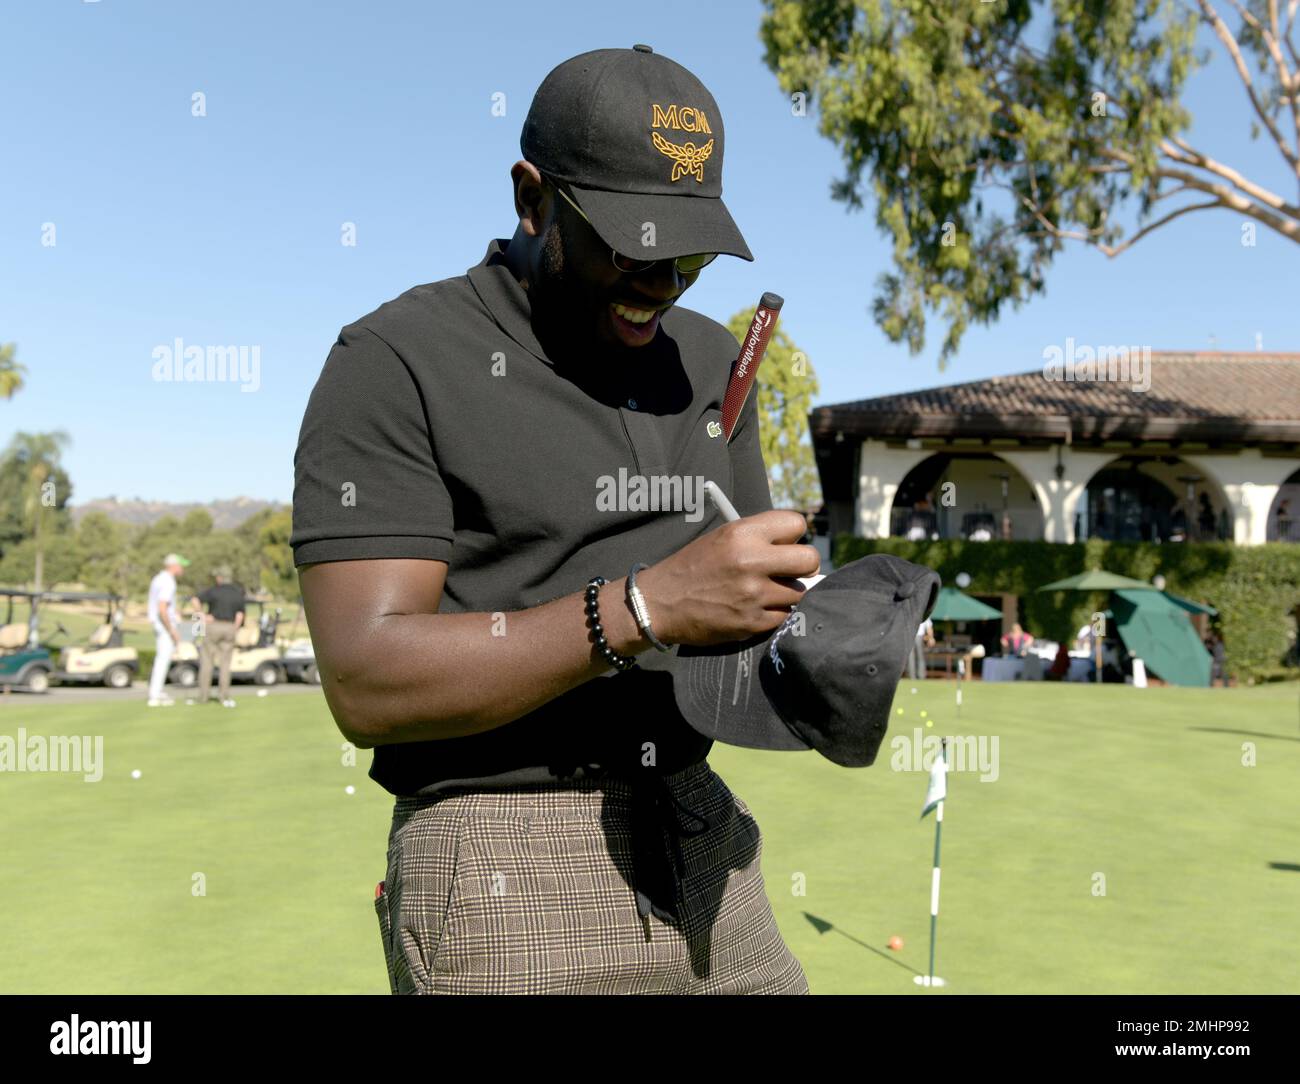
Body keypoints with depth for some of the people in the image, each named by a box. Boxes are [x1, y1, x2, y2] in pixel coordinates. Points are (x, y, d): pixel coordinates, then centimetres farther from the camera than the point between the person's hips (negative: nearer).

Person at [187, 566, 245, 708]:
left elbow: (194, 601, -18)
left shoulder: (212, 590, -5)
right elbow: (240, 616, -1)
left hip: (212, 627, -3)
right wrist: (233, 631, 8)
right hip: (229, 628, 3)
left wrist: (203, 616, -10)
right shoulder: (238, 594, 5)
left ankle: (204, 696, 6)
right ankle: (224, 697, 2)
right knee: (225, 663, 6)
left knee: (207, 661, 6)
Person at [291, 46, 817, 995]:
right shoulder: (397, 363, -10)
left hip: (699, 846, 6)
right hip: (507, 880, -6)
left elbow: (756, 596, 14)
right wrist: (646, 606, -28)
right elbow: (366, 684, -18)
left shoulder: (707, 359, 10)